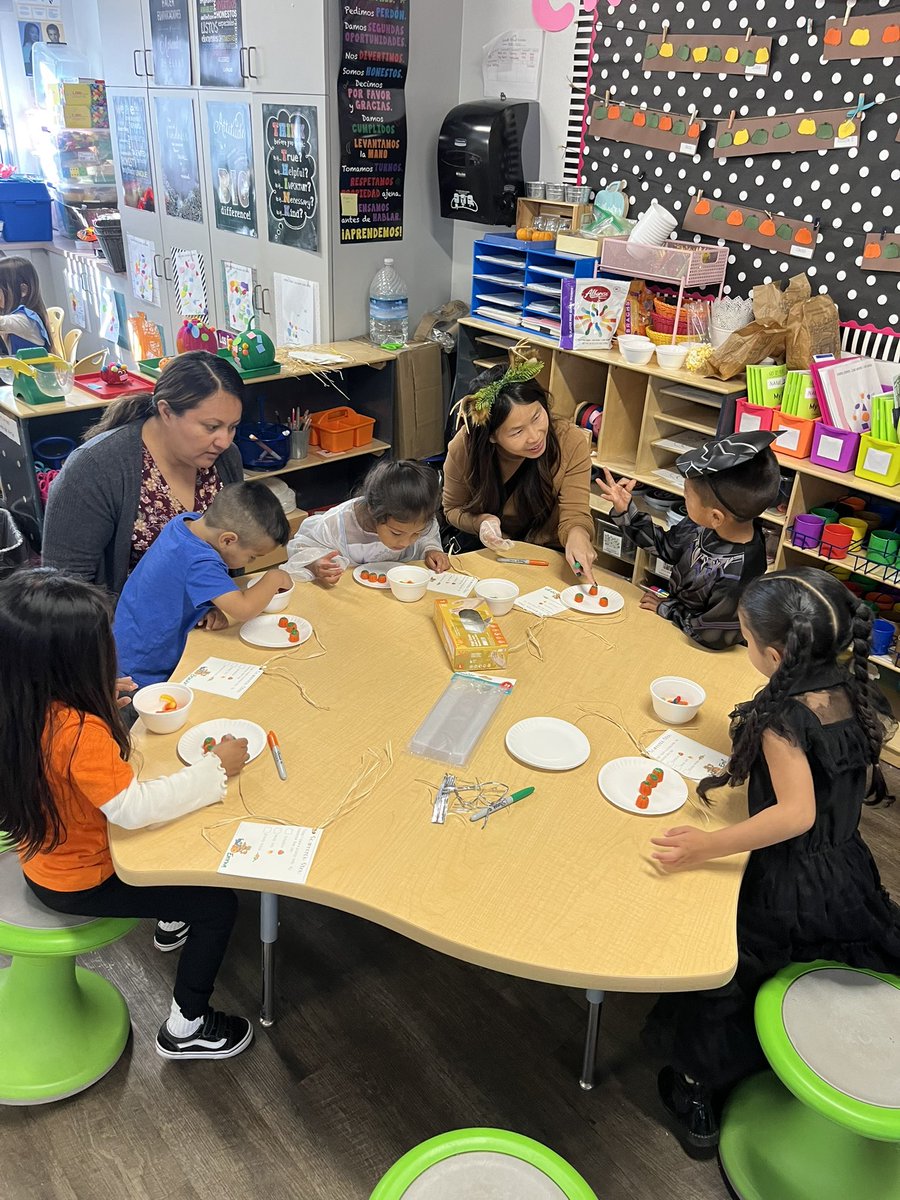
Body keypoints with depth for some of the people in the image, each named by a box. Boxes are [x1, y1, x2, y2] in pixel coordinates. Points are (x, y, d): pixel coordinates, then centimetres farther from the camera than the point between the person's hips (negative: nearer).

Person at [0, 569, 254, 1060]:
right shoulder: (78, 731, -37)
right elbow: (134, 808, -34)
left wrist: (100, 702, -2)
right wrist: (215, 769, -25)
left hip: (43, 858, 9)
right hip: (80, 883, -8)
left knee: (178, 830, 26)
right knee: (218, 903, 1)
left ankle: (173, 919, 48)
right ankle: (185, 1028, 17)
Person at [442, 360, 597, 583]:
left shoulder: (571, 442, -22)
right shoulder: (464, 447, -19)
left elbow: (574, 514, -22)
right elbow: (452, 509, -1)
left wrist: (577, 534, -47)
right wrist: (481, 522, -24)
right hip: (485, 550, 2)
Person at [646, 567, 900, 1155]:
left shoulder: (782, 719, -25)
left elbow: (796, 814, -33)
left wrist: (708, 845, -33)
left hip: (787, 894, -6)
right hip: (852, 878, 6)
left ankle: (695, 1090, 28)